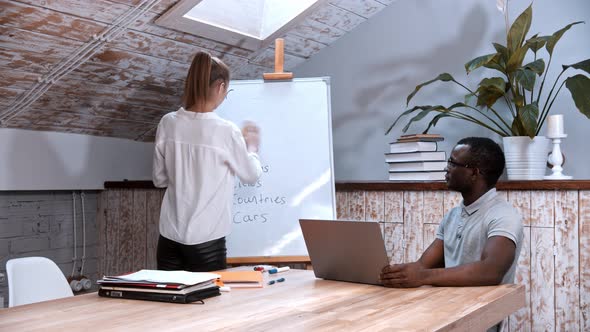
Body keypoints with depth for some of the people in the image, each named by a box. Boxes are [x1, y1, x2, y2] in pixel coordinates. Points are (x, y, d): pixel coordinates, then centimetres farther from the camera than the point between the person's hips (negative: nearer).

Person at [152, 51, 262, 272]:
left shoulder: (168, 123, -2)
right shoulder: (226, 131, -13)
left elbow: (159, 179, 8)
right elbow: (251, 175, 4)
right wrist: (252, 147, 21)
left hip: (169, 237, 4)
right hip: (206, 241, -4)